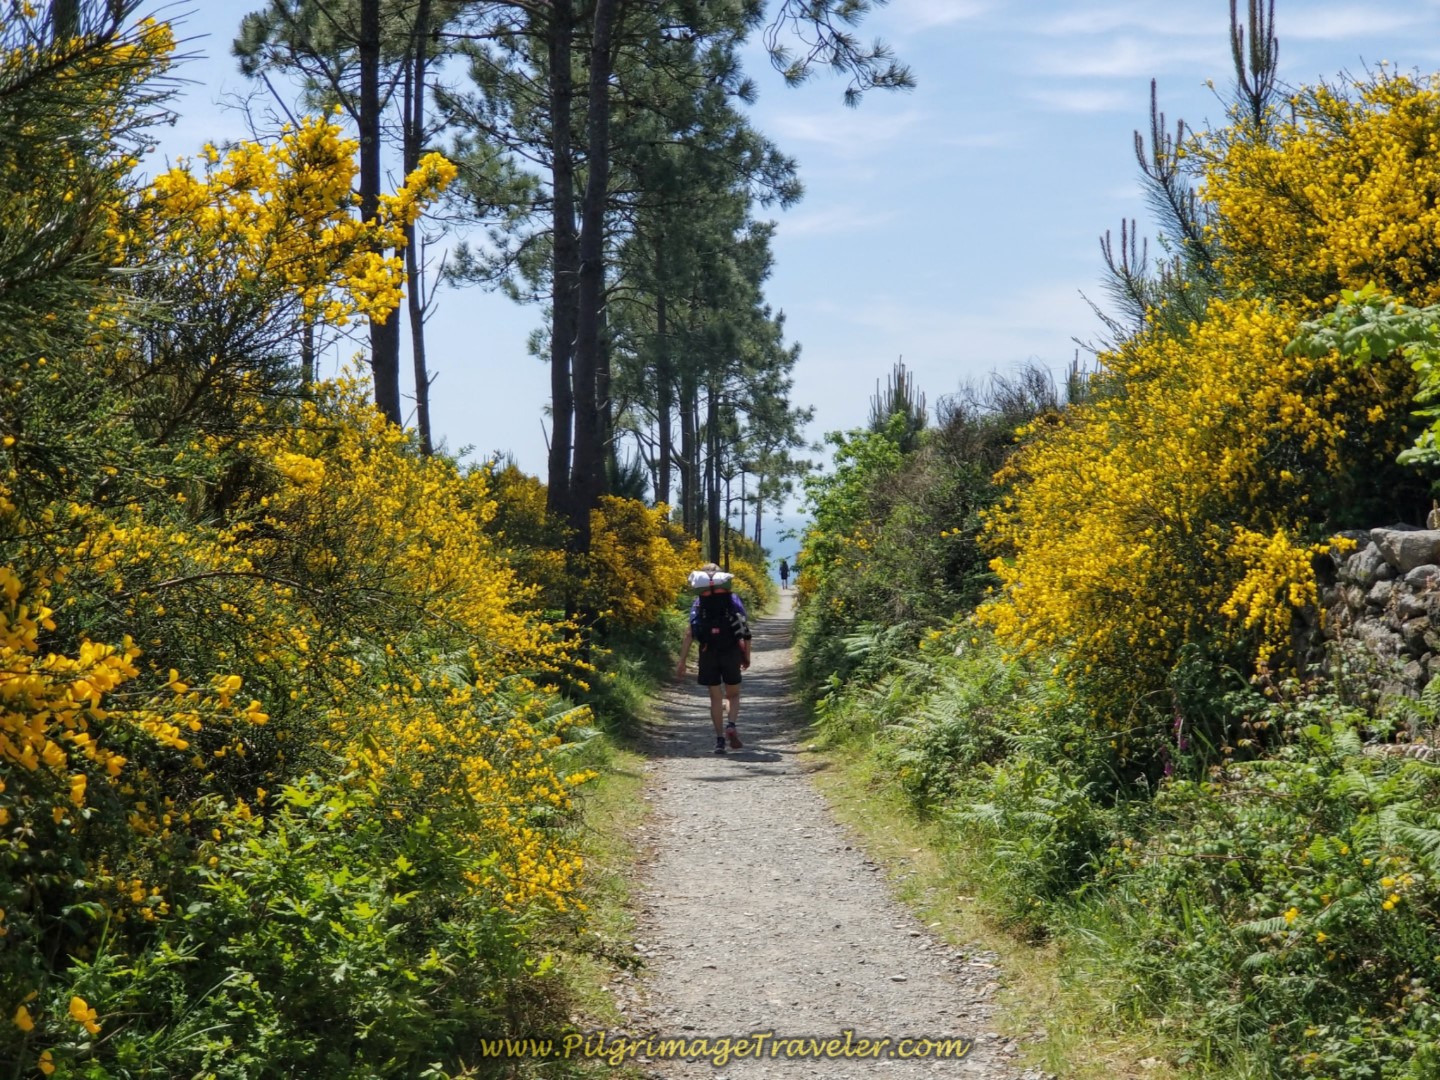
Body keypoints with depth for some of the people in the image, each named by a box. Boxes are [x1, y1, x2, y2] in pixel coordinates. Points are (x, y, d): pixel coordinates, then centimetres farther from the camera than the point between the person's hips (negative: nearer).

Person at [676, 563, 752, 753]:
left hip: (708, 655, 0)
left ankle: (720, 740, 7)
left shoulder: (698, 602, 6)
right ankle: (731, 725, -13)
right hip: (731, 654, 0)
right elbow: (746, 632, 2)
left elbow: (689, 634, -1)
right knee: (733, 695, 14)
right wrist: (747, 657, 12)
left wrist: (682, 663, 1)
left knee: (716, 698, 11)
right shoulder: (733, 600, 6)